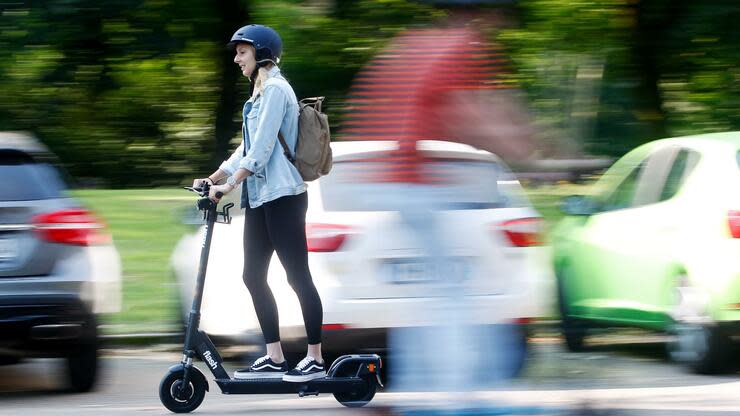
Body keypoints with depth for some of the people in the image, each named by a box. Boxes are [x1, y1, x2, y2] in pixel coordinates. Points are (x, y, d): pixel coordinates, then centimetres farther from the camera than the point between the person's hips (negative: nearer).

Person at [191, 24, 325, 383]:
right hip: (259, 198, 10)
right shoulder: (258, 92, 19)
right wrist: (213, 178, 16)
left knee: (297, 276, -6)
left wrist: (231, 184, -20)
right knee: (254, 276, 7)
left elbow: (262, 147, -18)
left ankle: (315, 359, -3)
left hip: (282, 196, -10)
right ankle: (274, 359, 10)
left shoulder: (275, 90, -11)